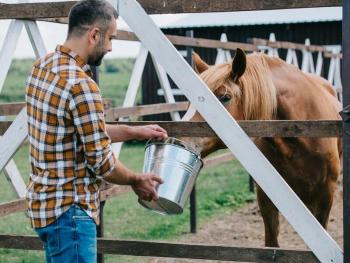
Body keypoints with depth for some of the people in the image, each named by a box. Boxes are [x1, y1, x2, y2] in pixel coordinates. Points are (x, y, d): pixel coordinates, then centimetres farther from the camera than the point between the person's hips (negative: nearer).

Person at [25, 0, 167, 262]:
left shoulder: (43, 66, 5)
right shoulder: (81, 85, -24)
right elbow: (102, 162, -18)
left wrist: (135, 132, 17)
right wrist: (137, 180, 0)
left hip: (44, 202, 10)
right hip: (69, 210, -10)